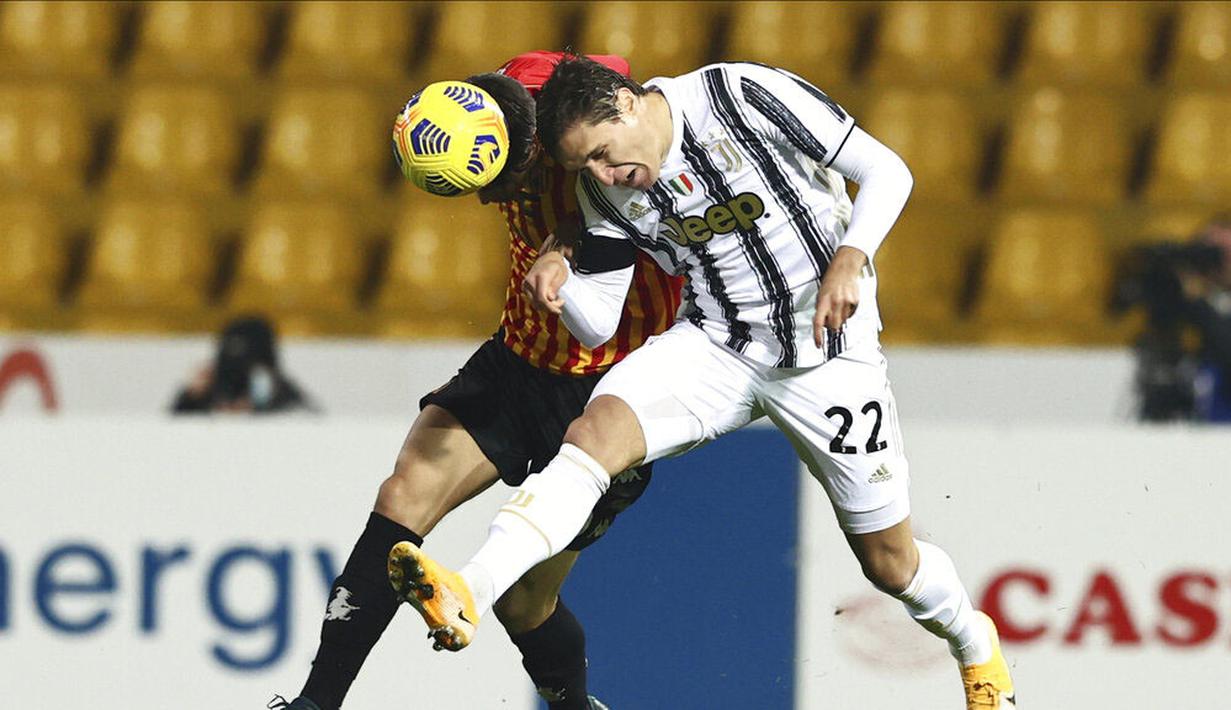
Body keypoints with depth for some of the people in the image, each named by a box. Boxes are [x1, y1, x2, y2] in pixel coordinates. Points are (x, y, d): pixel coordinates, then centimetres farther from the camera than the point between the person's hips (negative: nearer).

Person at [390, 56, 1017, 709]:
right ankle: (468, 596, -41)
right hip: (715, 345, 3)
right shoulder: (608, 190, -4)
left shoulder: (747, 97, -18)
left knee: (890, 563, 4)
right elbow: (596, 326, 0)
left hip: (827, 349, -3)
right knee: (597, 429, -26)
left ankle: (972, 643, 38)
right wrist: (560, 280, -22)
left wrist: (849, 258, -30)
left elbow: (887, 172, -13)